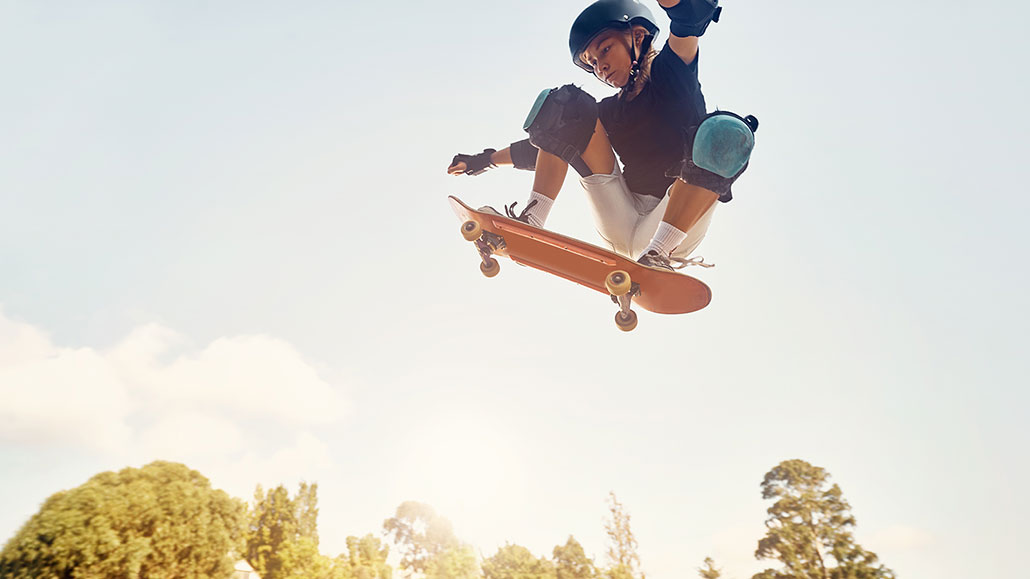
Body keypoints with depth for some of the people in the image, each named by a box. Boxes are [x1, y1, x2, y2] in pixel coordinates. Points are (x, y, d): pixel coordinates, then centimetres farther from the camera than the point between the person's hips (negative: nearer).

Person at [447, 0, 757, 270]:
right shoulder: (610, 111, 19)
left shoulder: (671, 72, 8)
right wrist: (485, 159, 23)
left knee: (725, 133, -29)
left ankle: (658, 254, -38)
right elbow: (549, 145, 24)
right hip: (625, 228, 4)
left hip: (676, 232, -3)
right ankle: (531, 221, -19)